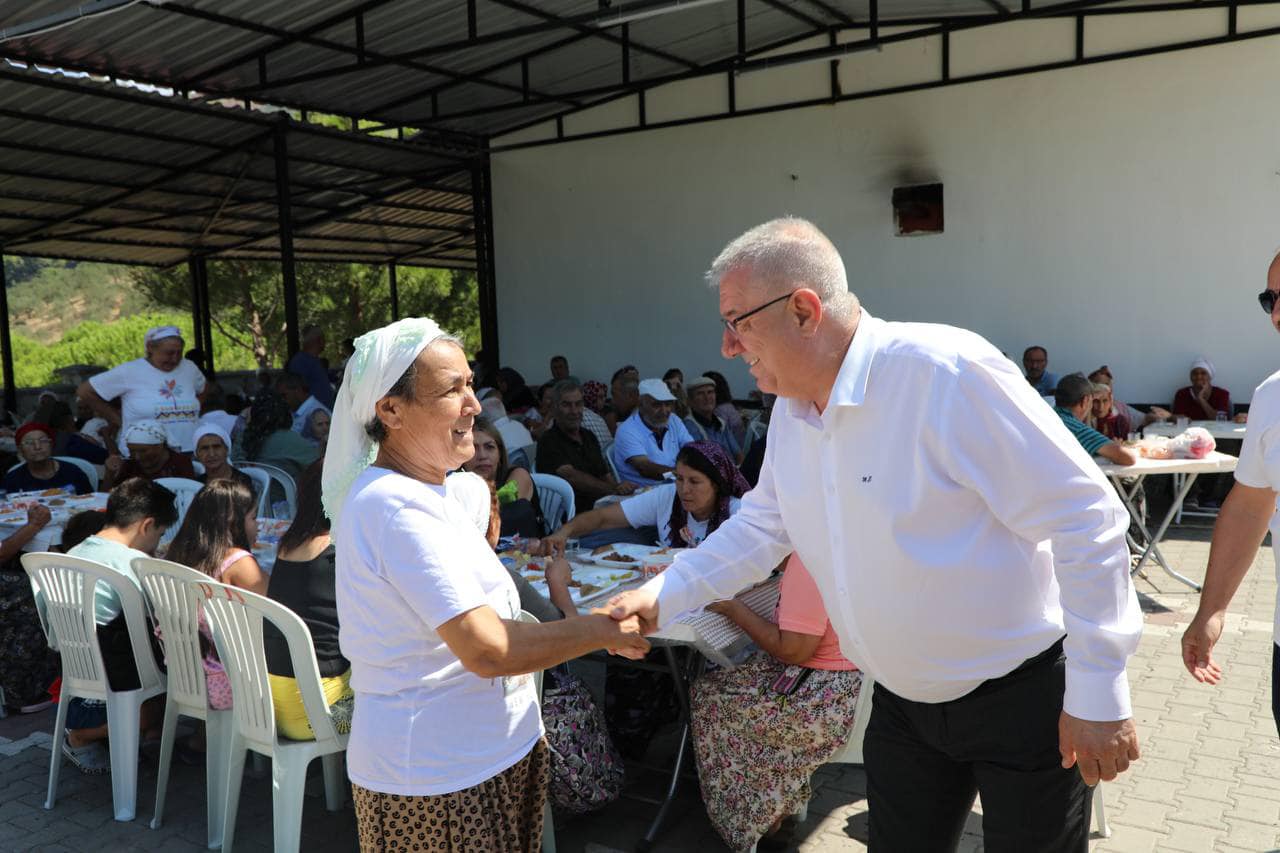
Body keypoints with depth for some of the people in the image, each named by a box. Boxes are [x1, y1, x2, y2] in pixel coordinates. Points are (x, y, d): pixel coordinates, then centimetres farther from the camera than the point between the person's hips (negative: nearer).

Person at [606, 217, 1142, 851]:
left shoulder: (944, 371, -27)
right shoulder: (791, 411, -2)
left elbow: (1084, 518, -24)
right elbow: (760, 527, 10)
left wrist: (1098, 695, -20)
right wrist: (661, 595, -2)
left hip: (1023, 696, -6)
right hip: (903, 698, 7)